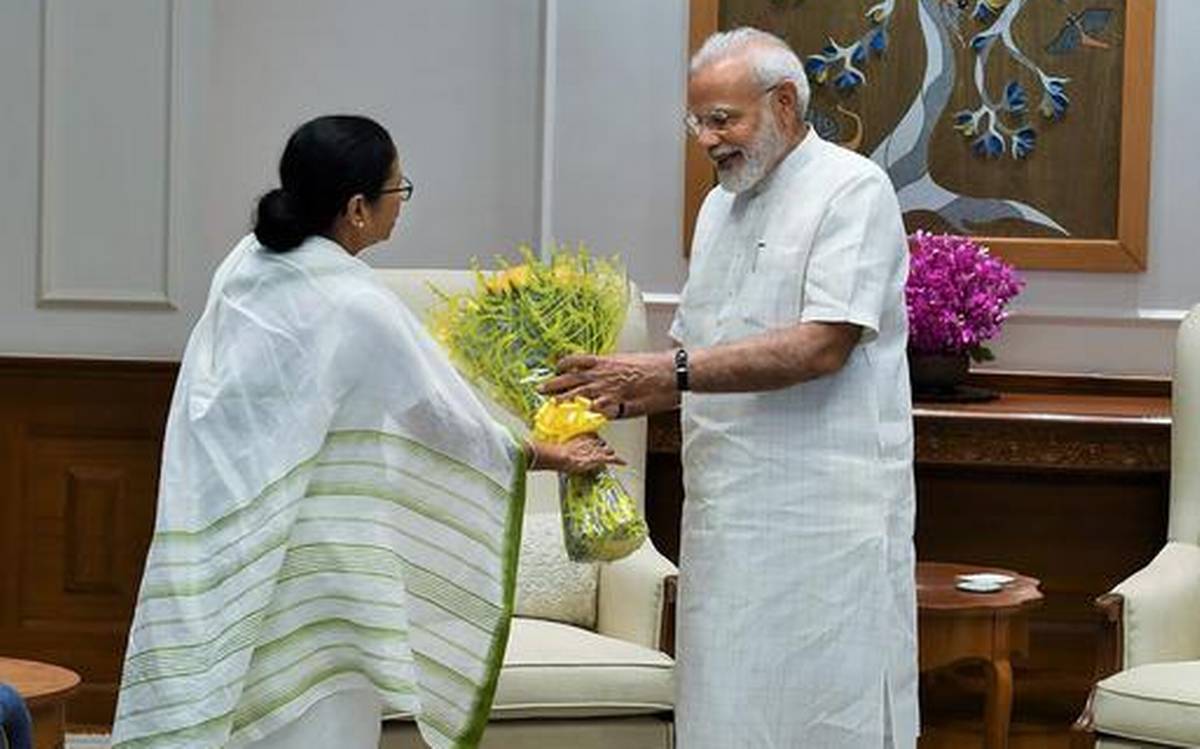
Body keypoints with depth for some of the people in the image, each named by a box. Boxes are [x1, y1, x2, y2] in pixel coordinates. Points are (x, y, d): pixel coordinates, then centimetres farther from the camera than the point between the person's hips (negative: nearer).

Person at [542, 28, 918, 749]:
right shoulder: (720, 207, 19)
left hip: (826, 512, -7)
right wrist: (615, 397, 2)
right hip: (728, 513, 7)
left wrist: (671, 371, -20)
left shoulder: (852, 189, -6)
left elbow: (821, 347, -18)